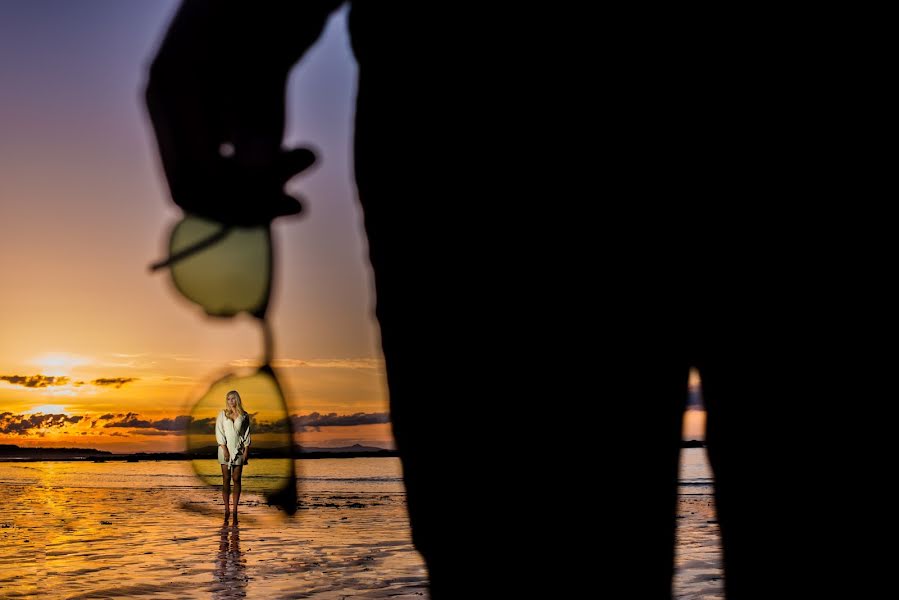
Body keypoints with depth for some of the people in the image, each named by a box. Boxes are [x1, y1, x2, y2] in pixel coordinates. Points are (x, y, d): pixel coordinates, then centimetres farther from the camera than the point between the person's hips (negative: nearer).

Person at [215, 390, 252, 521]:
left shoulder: (244, 416, 5)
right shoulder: (222, 414, 4)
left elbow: (247, 434, 6)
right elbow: (219, 432, -2)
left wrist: (246, 451, -2)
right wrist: (224, 449, -11)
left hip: (238, 449, 1)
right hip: (225, 449, -1)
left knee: (236, 479, 1)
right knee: (226, 479, 0)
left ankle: (235, 510, 4)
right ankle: (227, 509, 2)